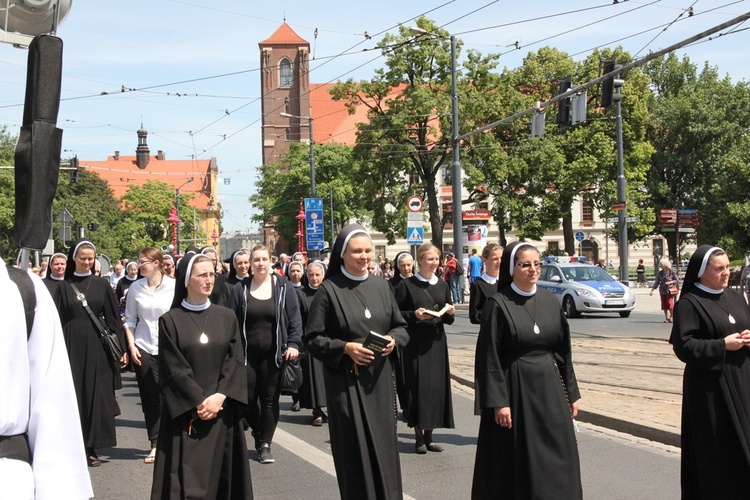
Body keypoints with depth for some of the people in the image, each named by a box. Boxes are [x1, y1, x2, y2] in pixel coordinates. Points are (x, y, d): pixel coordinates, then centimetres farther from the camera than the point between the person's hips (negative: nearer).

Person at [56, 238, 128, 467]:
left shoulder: (102, 284, 5)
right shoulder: (64, 286, 6)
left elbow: (113, 318, 5)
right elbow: (59, 320, 5)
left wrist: (121, 348, -1)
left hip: (97, 347, 0)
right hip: (72, 346, 0)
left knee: (96, 395, 0)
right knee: (73, 395, 1)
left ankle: (91, 447, 7)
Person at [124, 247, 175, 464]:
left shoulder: (173, 287, -4)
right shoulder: (136, 288, 4)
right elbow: (130, 320, 10)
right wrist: (131, 345, 1)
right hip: (143, 348, 2)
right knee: (149, 397, 3)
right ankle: (156, 444, 11)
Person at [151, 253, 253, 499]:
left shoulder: (227, 317, 8)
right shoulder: (170, 320, -2)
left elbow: (236, 361, 2)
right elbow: (173, 369, -6)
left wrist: (220, 397, -11)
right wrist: (199, 402, -12)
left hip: (223, 411, 3)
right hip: (185, 413, -3)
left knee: (221, 473, 6)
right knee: (187, 478, -4)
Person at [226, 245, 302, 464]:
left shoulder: (284, 287, 1)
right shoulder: (240, 289, 3)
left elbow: (295, 319, 1)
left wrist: (293, 344, -10)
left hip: (273, 354, -1)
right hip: (247, 353, 1)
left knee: (270, 400, 2)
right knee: (247, 399, 2)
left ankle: (265, 444, 14)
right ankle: (259, 434, 28)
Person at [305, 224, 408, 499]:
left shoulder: (381, 285, 7)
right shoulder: (329, 289, -6)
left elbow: (401, 326, 14)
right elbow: (312, 338, -6)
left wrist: (393, 340, -6)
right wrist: (345, 348, -17)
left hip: (379, 377, 4)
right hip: (346, 380, -4)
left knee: (384, 442, 6)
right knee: (355, 447, 0)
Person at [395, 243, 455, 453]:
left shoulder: (442, 284, 10)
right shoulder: (407, 285, -4)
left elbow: (448, 319, 16)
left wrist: (450, 312, -6)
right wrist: (414, 315, -19)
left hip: (437, 342, 5)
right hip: (415, 343, -5)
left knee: (437, 386, 4)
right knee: (418, 387, -5)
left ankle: (429, 435, 15)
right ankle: (419, 436, 5)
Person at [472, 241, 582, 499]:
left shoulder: (550, 302, 6)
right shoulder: (498, 304, -9)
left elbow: (563, 351, 11)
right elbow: (489, 357, -10)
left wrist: (572, 393, 9)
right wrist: (498, 401, -15)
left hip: (549, 389, 5)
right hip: (515, 390, -4)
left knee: (555, 459, 7)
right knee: (518, 462, 3)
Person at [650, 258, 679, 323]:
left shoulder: (672, 272, -5)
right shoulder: (660, 273, 5)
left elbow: (676, 280, 4)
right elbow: (656, 282, 7)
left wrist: (671, 282, -14)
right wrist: (652, 290, 2)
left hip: (670, 290, -4)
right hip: (662, 291, 4)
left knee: (670, 304, -13)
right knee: (664, 305, 5)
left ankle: (671, 317, 3)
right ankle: (666, 318, 16)